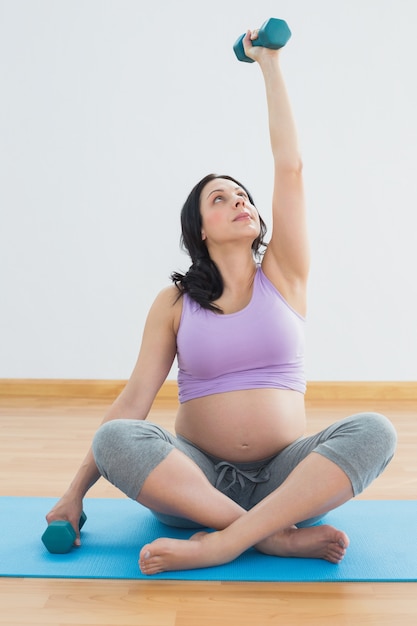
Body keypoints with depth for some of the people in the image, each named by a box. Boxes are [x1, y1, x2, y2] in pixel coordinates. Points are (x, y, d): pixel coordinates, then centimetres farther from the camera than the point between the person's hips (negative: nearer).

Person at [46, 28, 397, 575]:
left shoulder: (283, 276, 5)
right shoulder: (175, 302, 3)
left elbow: (290, 166, -1)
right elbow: (135, 399, -1)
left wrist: (270, 65, 4)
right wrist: (76, 492, -5)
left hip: (286, 476, 1)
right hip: (197, 477, 0)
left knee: (374, 431, -26)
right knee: (114, 439, -28)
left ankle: (221, 544, -31)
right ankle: (283, 536, -28)